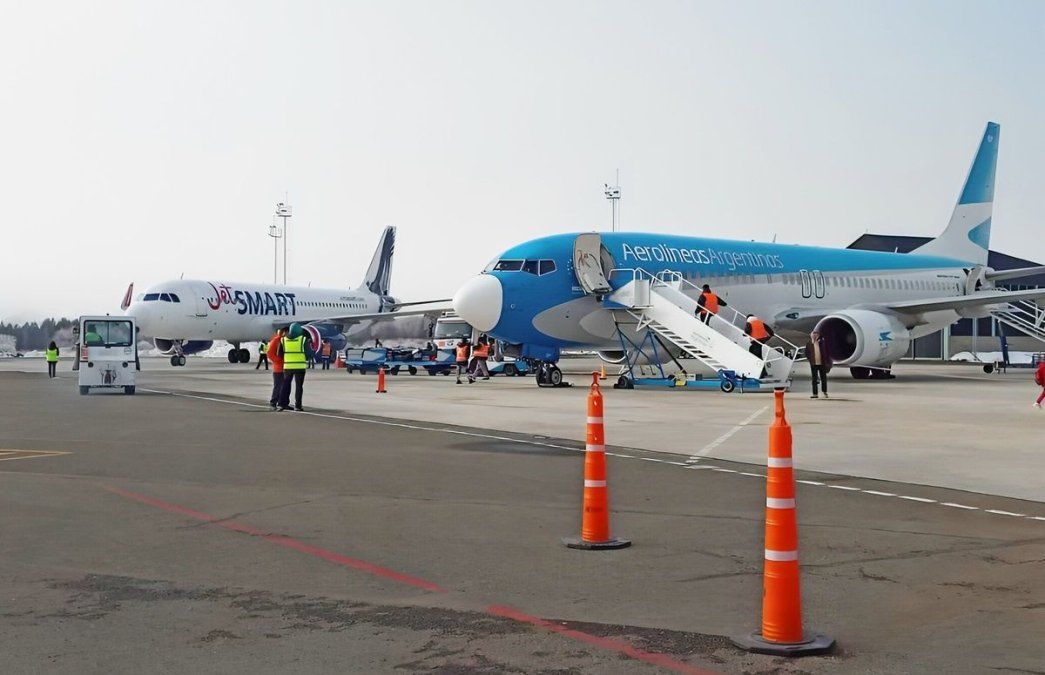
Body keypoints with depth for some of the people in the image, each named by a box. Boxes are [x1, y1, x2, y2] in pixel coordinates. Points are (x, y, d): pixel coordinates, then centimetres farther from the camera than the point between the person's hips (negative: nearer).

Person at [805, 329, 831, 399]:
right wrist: (810, 359, -3)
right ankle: (815, 394, 4)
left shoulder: (822, 342, 1)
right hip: (813, 364, 0)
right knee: (814, 379, 2)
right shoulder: (808, 344, 0)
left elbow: (826, 352, 5)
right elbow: (806, 353, 8)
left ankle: (825, 393, 21)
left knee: (823, 378, 7)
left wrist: (827, 362, 1)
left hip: (822, 363, 0)